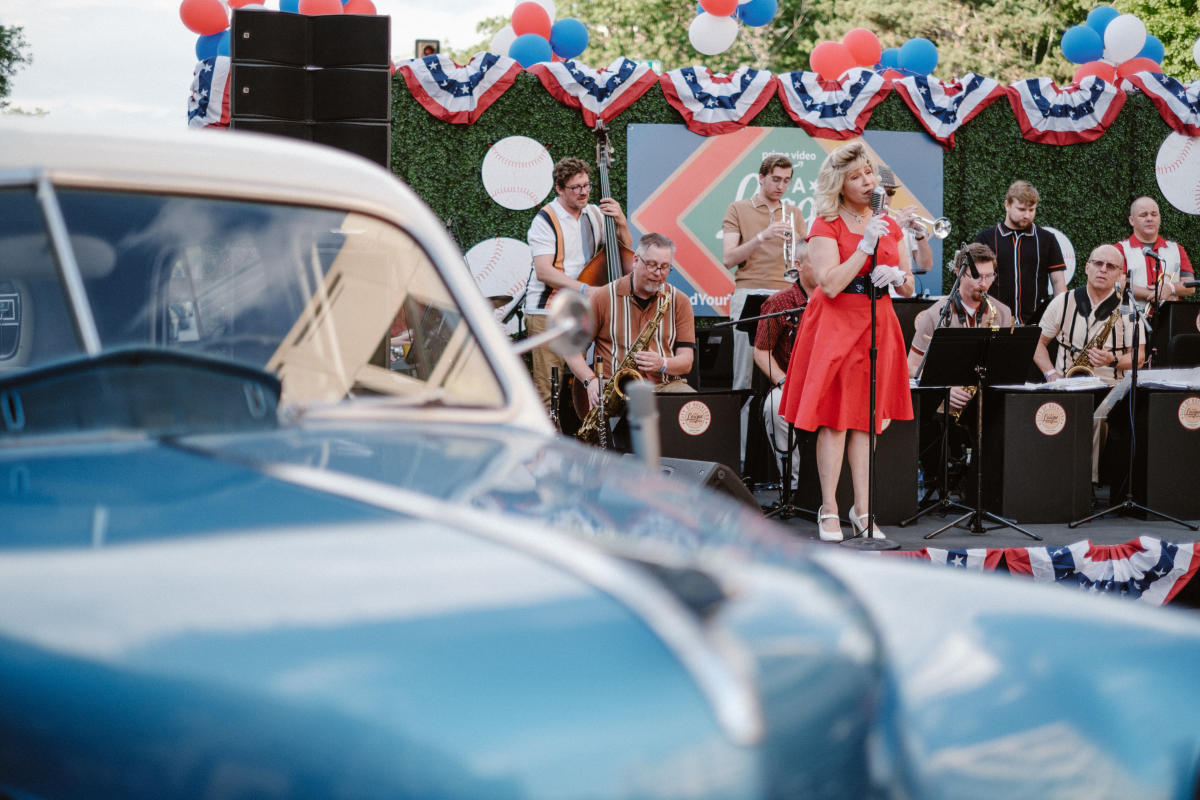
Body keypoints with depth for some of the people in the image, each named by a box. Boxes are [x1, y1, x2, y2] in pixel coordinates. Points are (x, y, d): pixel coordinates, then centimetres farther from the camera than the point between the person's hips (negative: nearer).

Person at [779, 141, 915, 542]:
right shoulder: (826, 225, -5)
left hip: (879, 324, 5)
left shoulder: (889, 226, 12)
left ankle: (862, 509, 12)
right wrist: (865, 245, -19)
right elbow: (831, 284, -16)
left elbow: (910, 289, 17)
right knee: (834, 418, -5)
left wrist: (897, 276, -5)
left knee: (867, 419, 7)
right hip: (836, 325, -5)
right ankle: (829, 509, 3)